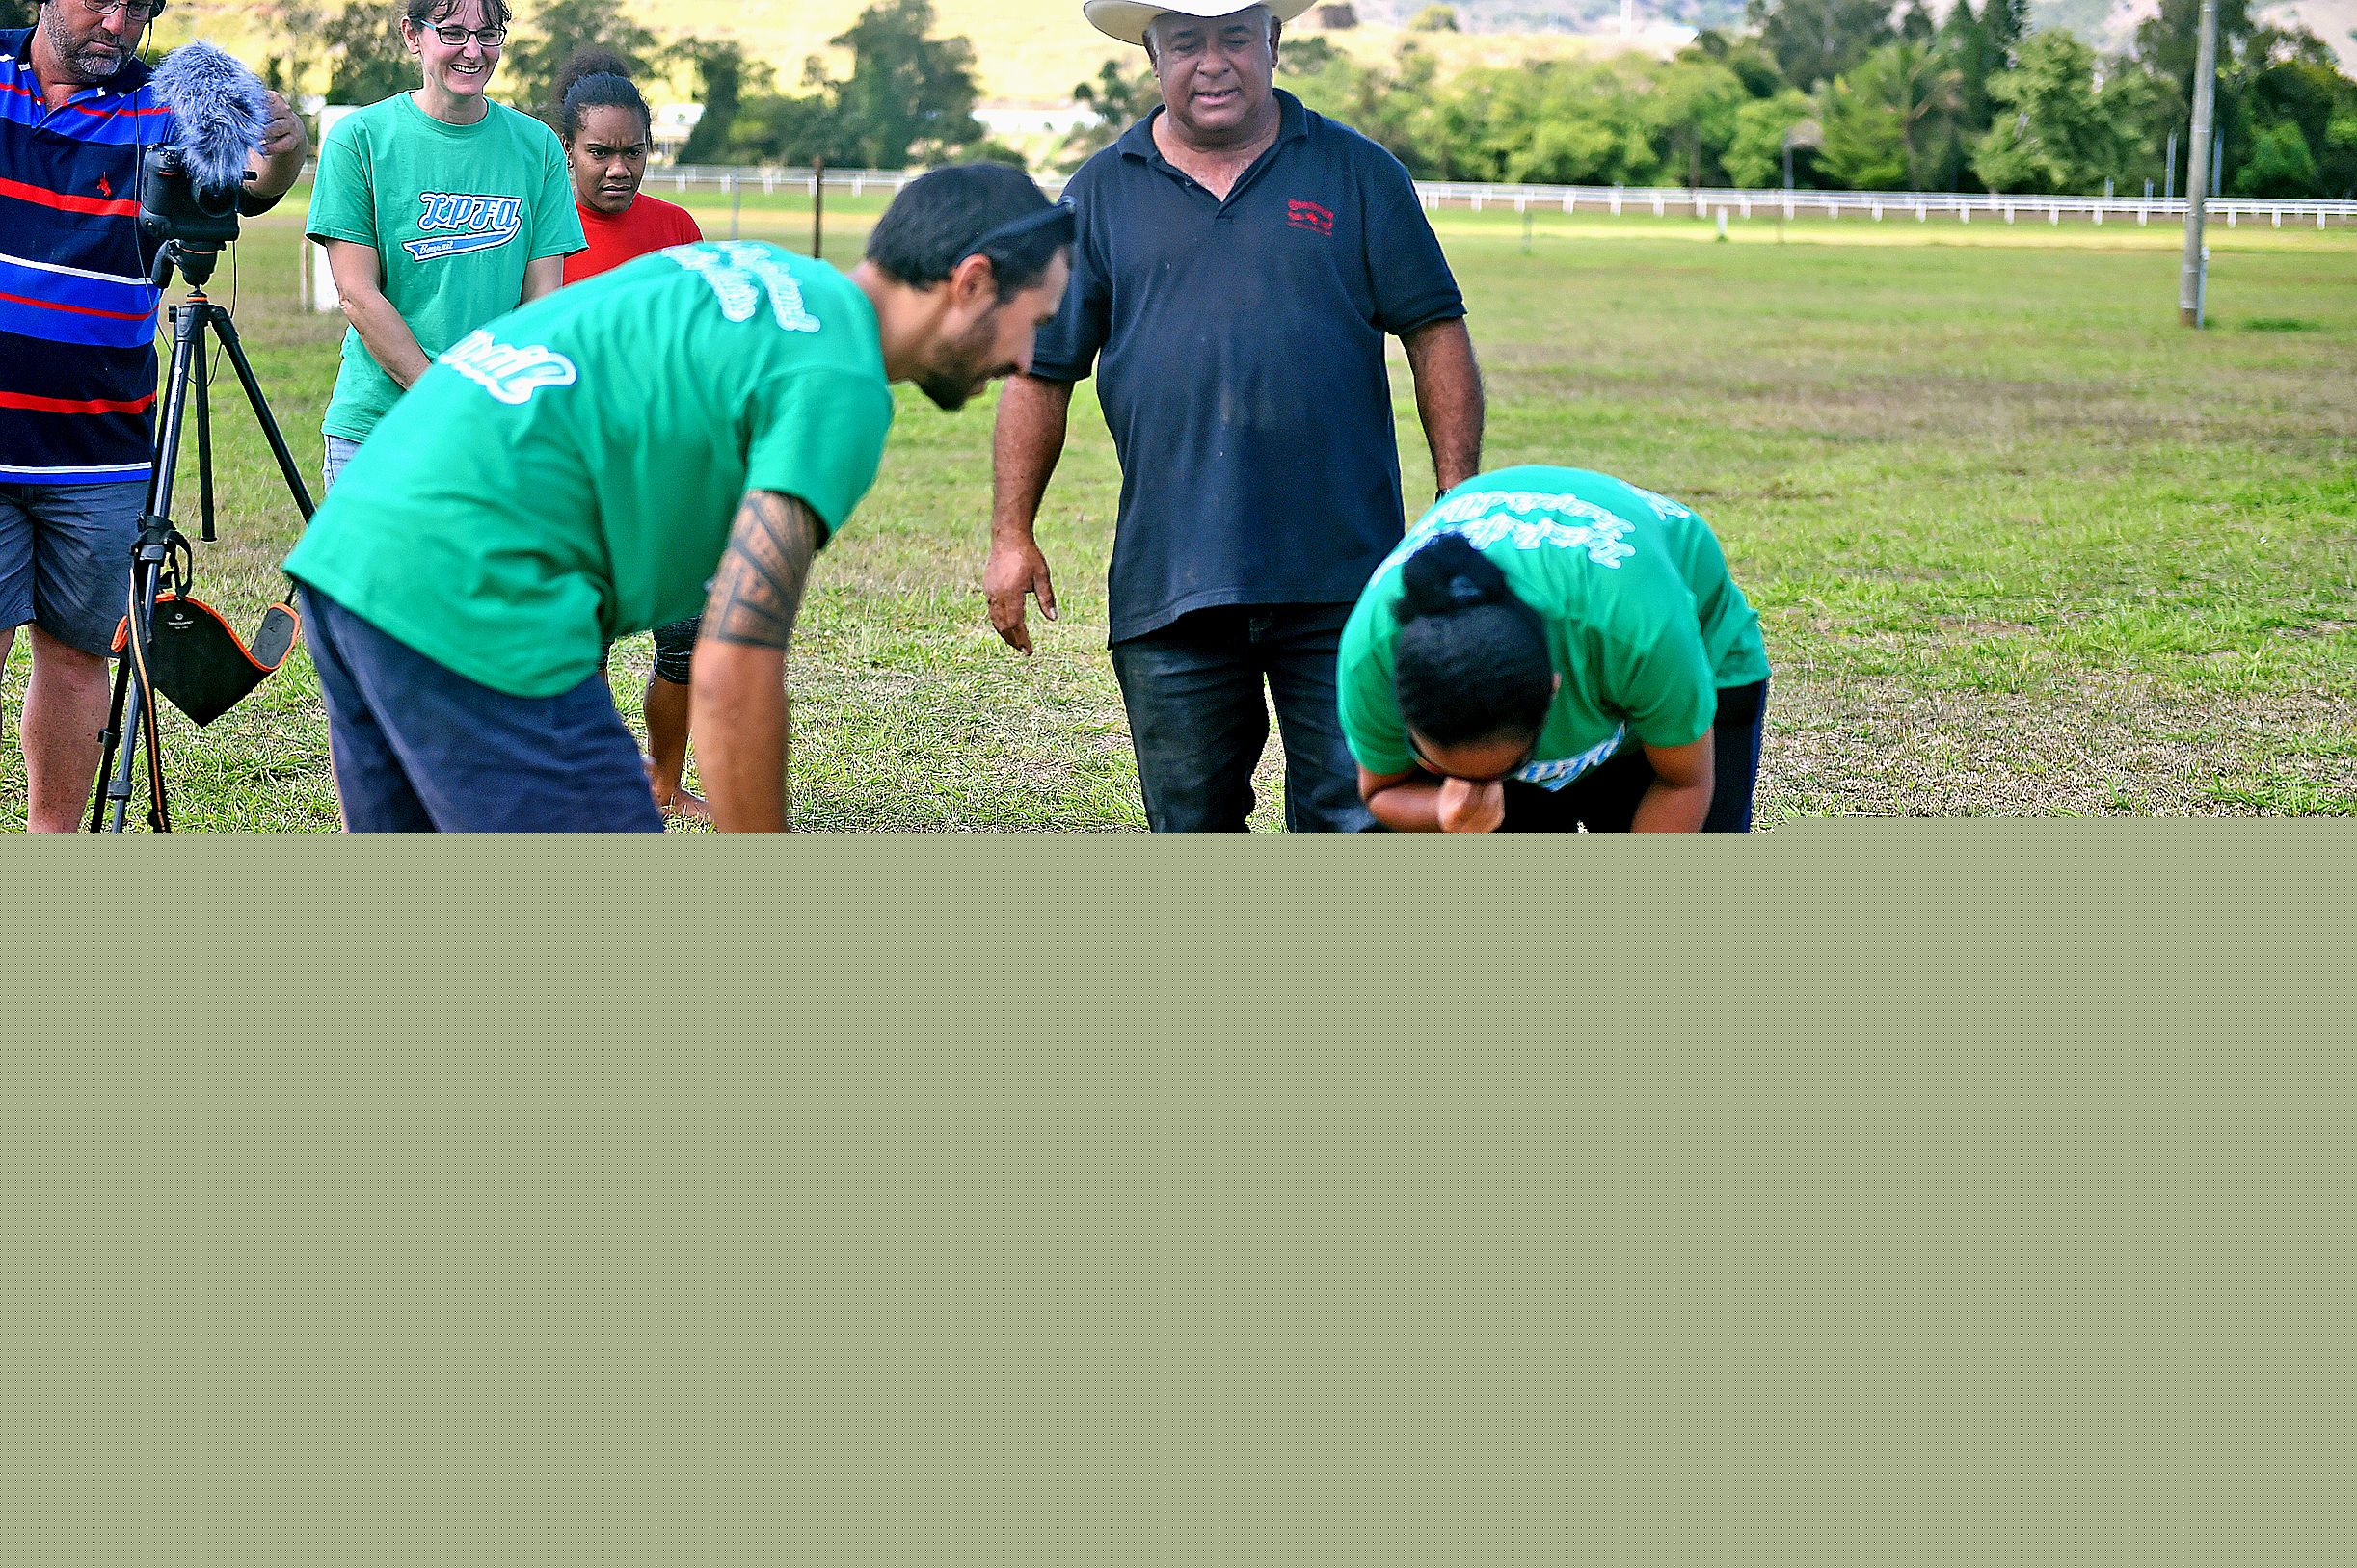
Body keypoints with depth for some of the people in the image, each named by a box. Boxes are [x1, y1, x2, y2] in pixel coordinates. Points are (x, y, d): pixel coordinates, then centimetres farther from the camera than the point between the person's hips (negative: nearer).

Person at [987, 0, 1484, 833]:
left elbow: (1435, 335, 7)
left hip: (1341, 576, -1)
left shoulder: (1358, 174, 8)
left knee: (1356, 816, -3)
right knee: (1191, 823, 7)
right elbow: (1042, 370, 12)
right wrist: (1012, 535, 6)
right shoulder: (1101, 195, 10)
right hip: (1167, 579, 1)